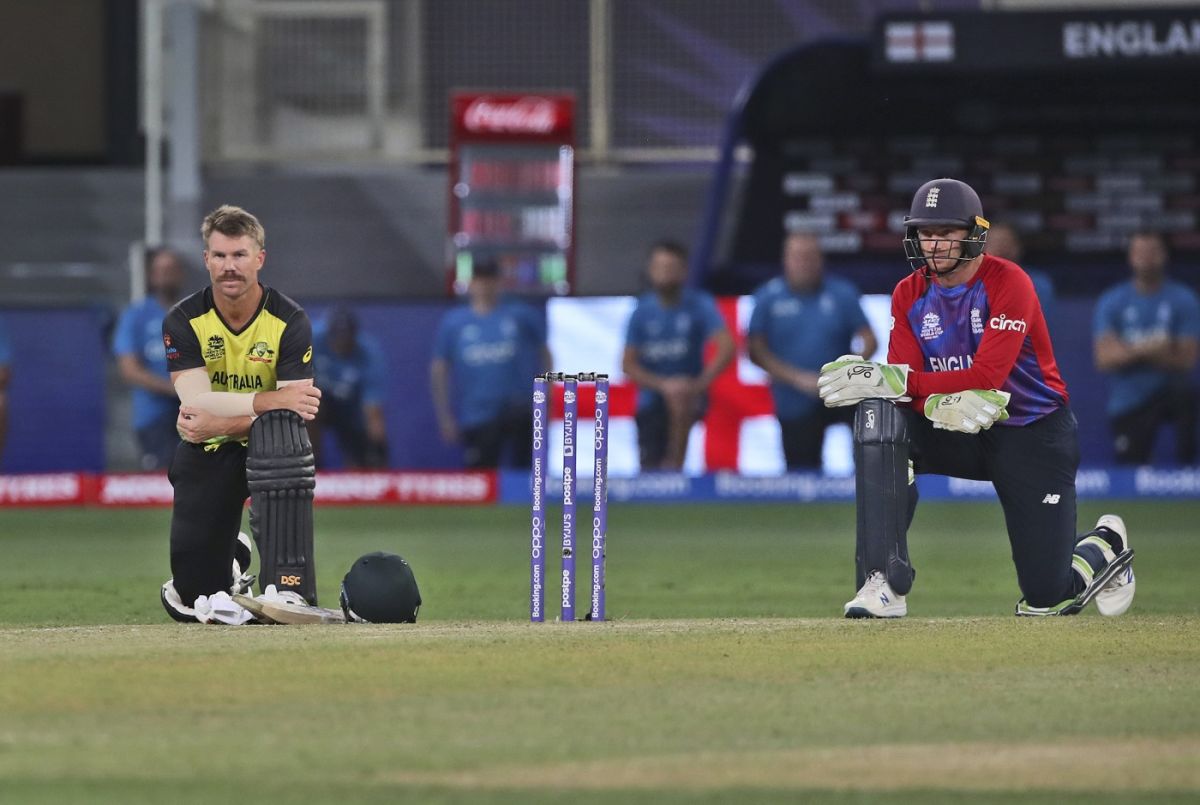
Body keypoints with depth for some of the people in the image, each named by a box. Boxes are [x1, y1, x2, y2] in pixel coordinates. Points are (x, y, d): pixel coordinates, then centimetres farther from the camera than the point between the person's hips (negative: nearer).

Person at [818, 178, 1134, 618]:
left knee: (1046, 595, -7)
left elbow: (987, 377, -29)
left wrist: (893, 380, -37)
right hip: (961, 432, 4)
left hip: (1034, 433, -4)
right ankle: (884, 586, -30)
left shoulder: (1008, 283, -18)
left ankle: (1105, 545, 32)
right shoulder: (909, 294, -2)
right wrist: (941, 404, -36)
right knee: (879, 418, -28)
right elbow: (904, 385, -12)